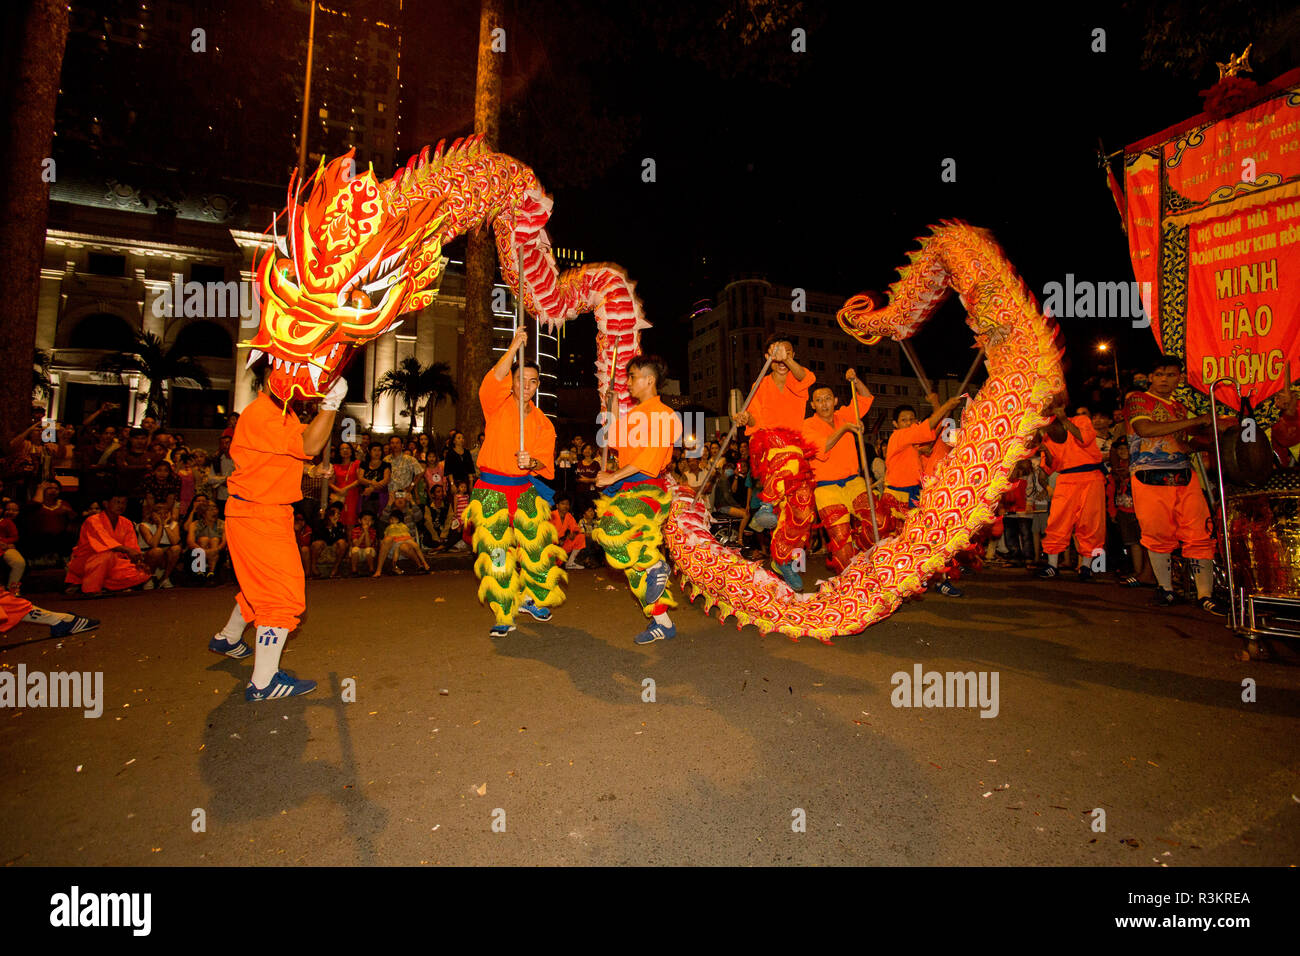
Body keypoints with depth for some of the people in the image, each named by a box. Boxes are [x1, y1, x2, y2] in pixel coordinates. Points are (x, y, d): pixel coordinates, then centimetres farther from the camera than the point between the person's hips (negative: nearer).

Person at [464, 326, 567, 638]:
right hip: (491, 489, -3)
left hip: (526, 490, 3)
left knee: (536, 547, 5)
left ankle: (531, 597, 31)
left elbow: (545, 461, 0)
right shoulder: (498, 405, 1)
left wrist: (532, 462, -22)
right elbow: (495, 379, -20)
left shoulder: (542, 422, 9)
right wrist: (514, 347, -28)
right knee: (496, 552, -4)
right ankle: (504, 617, 10)